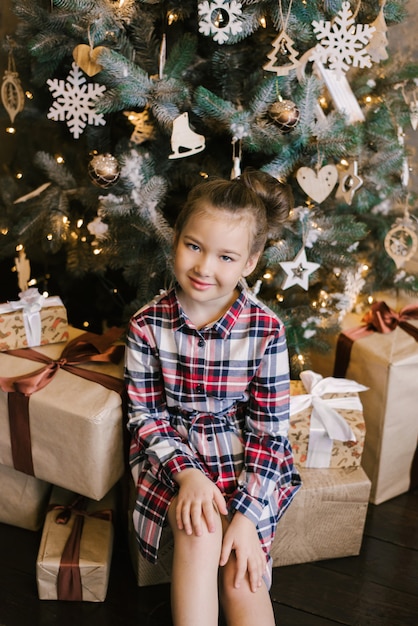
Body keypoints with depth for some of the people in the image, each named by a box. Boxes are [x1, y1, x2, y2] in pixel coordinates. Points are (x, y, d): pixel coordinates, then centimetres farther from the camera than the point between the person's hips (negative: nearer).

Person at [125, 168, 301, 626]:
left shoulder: (265, 329, -14)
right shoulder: (147, 325, -11)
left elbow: (270, 427, -11)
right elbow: (146, 414, -4)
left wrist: (248, 514, -17)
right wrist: (185, 471, -19)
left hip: (245, 456, 0)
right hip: (173, 452, 1)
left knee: (241, 575, -15)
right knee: (200, 530, -26)